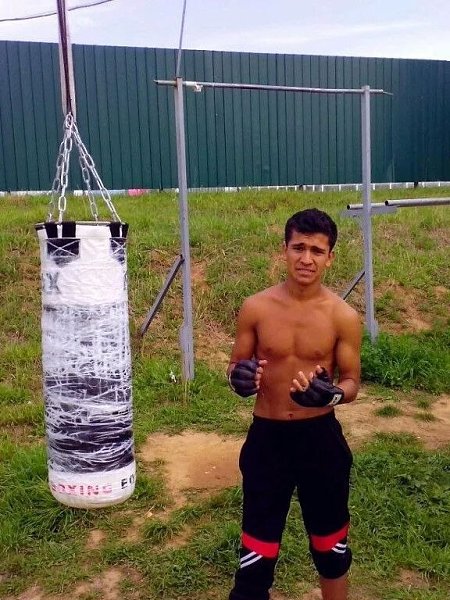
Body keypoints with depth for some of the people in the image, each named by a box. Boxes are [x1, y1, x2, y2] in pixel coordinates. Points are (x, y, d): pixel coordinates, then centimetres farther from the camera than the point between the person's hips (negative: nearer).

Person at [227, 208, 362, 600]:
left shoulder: (344, 316, -9)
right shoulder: (256, 308, -8)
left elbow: (352, 381, -2)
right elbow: (235, 366, 2)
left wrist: (332, 393, -25)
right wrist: (240, 377, -22)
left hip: (321, 437, 1)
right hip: (267, 437, 0)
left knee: (330, 543, 20)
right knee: (258, 544, 11)